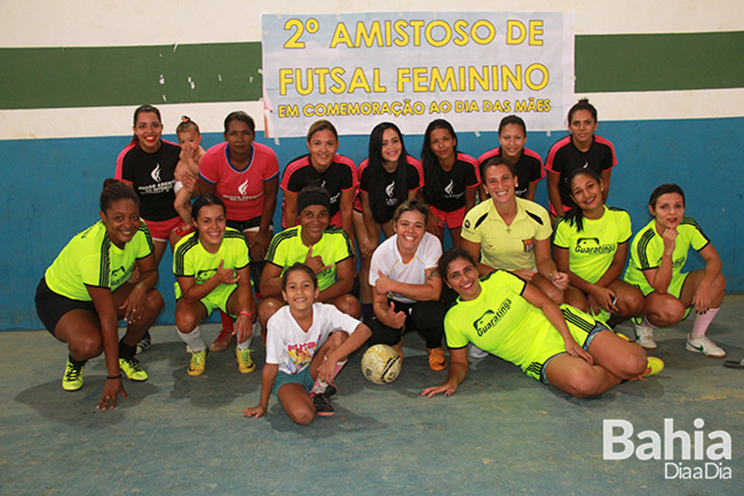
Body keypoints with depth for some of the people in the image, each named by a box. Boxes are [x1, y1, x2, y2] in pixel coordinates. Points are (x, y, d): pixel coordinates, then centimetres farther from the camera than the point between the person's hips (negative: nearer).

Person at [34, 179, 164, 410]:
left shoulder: (140, 231, -21)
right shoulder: (93, 249, -37)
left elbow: (150, 272, -6)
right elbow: (107, 317, -37)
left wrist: (141, 287, -33)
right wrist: (113, 377, -33)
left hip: (107, 289, 6)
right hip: (59, 297, -5)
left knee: (153, 301, -23)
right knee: (90, 343, -35)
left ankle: (126, 354, 5)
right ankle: (75, 361, 5)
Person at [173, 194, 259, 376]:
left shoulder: (238, 241, -24)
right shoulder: (184, 250, -28)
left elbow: (244, 283, -18)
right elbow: (188, 296, -23)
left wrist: (245, 314, -38)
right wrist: (217, 279, -42)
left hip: (230, 290, 1)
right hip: (196, 294, 0)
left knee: (249, 308, -32)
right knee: (185, 320, -32)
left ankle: (243, 349, 3)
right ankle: (199, 351, 6)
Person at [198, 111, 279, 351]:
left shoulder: (267, 157, -19)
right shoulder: (212, 158, -20)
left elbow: (270, 197, -7)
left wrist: (263, 233, -8)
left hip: (257, 217, 0)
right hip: (223, 218, 0)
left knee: (262, 272, -13)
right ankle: (227, 329, 10)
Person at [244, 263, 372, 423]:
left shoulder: (326, 313, -20)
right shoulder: (278, 322, -25)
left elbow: (364, 330, -31)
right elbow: (271, 367, -14)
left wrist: (332, 359, -38)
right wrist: (263, 405, -5)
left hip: (315, 371, 4)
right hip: (287, 376, -4)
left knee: (340, 337, -24)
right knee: (302, 415, -35)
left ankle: (319, 391, -6)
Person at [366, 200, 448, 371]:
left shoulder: (432, 244, -23)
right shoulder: (381, 254, -20)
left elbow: (434, 292, -27)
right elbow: (379, 302, -14)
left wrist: (392, 285, -33)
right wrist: (388, 318, -39)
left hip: (425, 304, -1)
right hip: (395, 306, 1)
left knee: (428, 312, -36)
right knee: (374, 335, -28)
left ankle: (434, 347, 0)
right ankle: (396, 341, 11)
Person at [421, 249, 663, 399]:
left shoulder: (500, 278, -1)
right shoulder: (454, 319, -2)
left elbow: (545, 302, -2)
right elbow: (459, 362, 5)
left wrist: (568, 338, -15)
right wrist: (452, 380, -19)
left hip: (559, 325, 1)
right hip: (539, 358, -1)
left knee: (633, 363, -19)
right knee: (581, 382, -35)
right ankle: (619, 374, -2)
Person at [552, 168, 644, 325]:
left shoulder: (621, 218, -6)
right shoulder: (565, 225, -15)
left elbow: (618, 263, -1)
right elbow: (563, 270, -10)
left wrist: (597, 289, -16)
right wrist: (593, 290, -22)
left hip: (604, 280, 3)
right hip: (573, 282, -3)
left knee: (635, 301, -26)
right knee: (577, 306, -35)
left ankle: (606, 323, 5)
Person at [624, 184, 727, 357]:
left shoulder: (688, 227, -12)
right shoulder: (644, 242, -28)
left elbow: (714, 259, -12)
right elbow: (660, 288, -29)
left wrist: (705, 284, -32)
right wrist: (668, 250, -39)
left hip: (673, 283, 6)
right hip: (643, 290, -6)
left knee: (717, 280, -19)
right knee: (673, 310, -37)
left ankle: (697, 339, -3)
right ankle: (644, 323, -1)